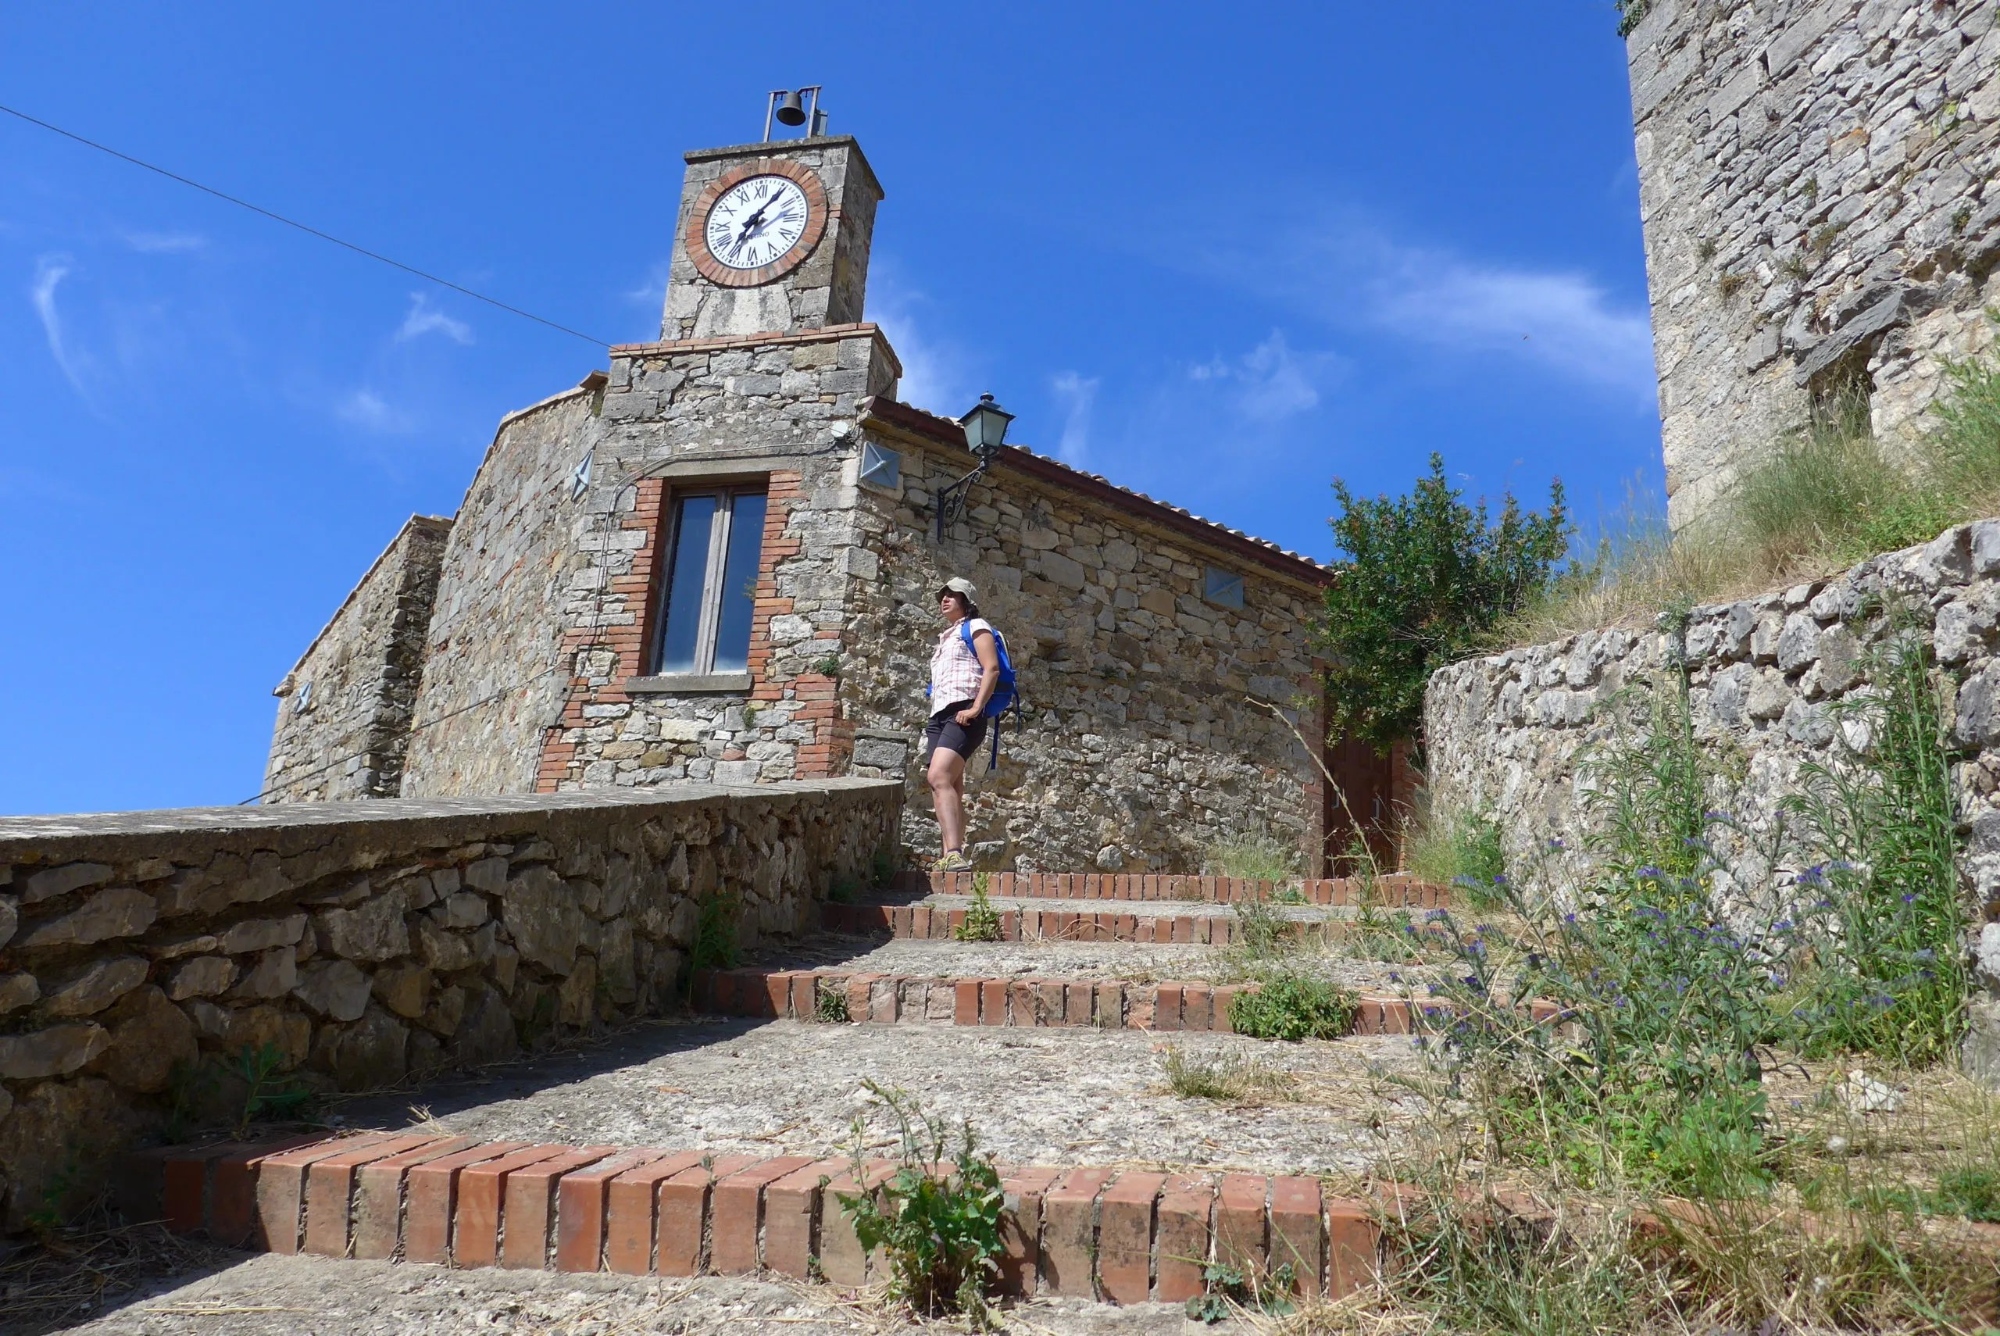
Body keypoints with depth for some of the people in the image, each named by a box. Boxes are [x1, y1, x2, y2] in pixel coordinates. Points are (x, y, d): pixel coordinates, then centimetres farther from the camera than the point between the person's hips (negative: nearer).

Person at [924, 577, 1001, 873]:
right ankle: (952, 858, -2)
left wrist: (975, 708, -18)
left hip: (963, 713, -9)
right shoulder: (946, 637, 30)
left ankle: (954, 854, -35)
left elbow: (991, 668, -8)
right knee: (948, 786, 1)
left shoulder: (975, 626, 6)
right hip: (939, 715, 9)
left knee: (939, 777, -26)